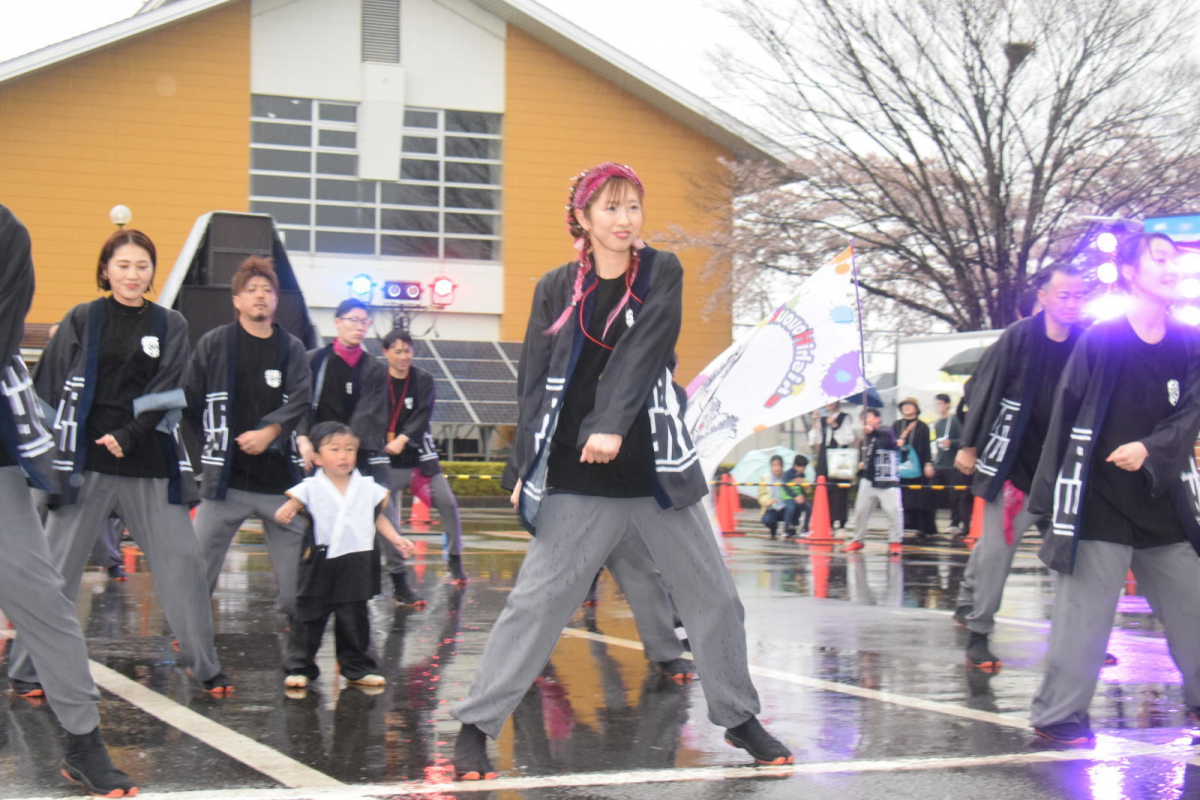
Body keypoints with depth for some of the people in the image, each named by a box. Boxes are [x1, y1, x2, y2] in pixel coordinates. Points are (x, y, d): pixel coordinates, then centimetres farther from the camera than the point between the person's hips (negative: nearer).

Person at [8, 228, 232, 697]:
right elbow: (49, 388, 4)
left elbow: (168, 392, -2)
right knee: (56, 566, 1)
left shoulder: (170, 326, 8)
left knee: (181, 560, 0)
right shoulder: (82, 320, 5)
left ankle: (206, 668, 10)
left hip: (151, 466, 2)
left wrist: (128, 438, -13)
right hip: (85, 464, -1)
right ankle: (26, 670, 12)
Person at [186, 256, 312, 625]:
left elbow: (301, 400, -5)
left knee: (295, 575, 6)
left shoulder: (292, 348, 7)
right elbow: (191, 402, 7)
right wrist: (213, 440, 4)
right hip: (225, 476, -2)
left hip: (280, 474, 2)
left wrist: (270, 432, -19)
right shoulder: (214, 344, 4)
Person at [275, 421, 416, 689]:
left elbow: (379, 518, 14)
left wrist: (397, 539, 5)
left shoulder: (367, 487, 5)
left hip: (357, 563, 2)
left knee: (354, 618, 10)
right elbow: (292, 505, -7)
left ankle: (357, 667, 20)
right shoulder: (311, 488, -3)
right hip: (321, 564, -2)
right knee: (309, 616, 3)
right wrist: (284, 513, -29)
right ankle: (299, 667, 12)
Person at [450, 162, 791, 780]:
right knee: (537, 599, -8)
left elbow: (643, 350, -11)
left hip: (656, 469, 1)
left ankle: (739, 719, 23)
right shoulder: (556, 288, 5)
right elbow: (534, 381, 5)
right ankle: (475, 726, 0)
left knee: (712, 594, 6)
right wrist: (527, 468, -1)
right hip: (576, 480, -1)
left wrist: (612, 424, -24)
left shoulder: (661, 272, 4)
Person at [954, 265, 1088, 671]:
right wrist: (968, 446, -3)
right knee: (996, 547, -4)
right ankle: (978, 633, 5)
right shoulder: (1018, 338, -8)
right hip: (1012, 463, -4)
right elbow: (981, 391, -4)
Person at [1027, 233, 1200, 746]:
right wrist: (1051, 494, -5)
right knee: (1083, 611, -4)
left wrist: (1151, 448, -22)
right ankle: (1058, 714, 4)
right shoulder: (1100, 341, -4)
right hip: (1099, 504, -4)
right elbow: (1065, 420, -3)